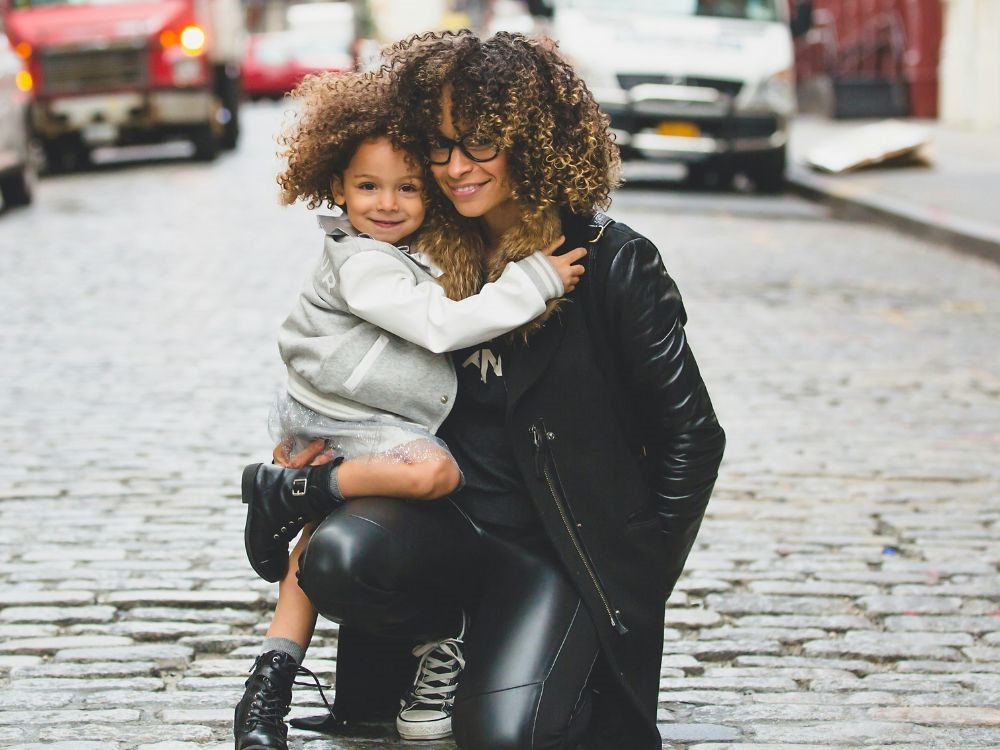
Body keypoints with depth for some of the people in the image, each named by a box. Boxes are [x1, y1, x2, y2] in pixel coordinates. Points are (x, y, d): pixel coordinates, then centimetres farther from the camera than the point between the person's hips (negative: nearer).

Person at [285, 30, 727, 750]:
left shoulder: (613, 263, -9)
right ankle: (438, 639, 4)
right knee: (337, 557, -30)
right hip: (444, 517, 4)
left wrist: (640, 575, -4)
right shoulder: (428, 252, 5)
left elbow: (692, 435, -4)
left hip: (562, 544, -4)